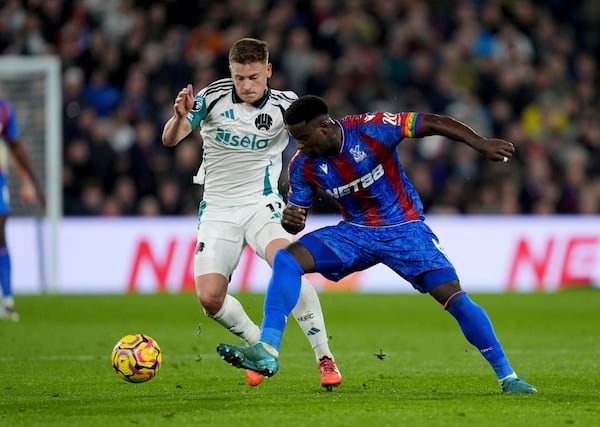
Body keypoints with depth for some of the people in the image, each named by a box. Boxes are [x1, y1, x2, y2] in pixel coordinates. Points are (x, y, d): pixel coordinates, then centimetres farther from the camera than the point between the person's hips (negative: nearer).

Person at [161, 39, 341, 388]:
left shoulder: (284, 105, -9)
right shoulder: (214, 97, -9)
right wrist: (180, 117, -38)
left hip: (261, 204, -2)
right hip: (218, 210, 2)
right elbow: (170, 139, -15)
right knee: (209, 299, -10)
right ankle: (260, 346, 20)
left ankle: (325, 358, -21)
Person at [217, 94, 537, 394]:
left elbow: (433, 123, -21)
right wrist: (289, 219, -23)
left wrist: (481, 144, -31)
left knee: (455, 298, -17)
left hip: (404, 230, -4)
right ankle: (267, 352, -23)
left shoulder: (371, 129, -21)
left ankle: (507, 377, -4)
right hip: (356, 233, 4)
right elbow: (296, 218, 3)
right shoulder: (303, 165, -8)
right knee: (286, 259, -18)